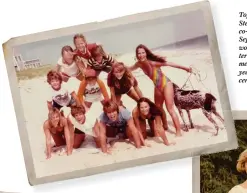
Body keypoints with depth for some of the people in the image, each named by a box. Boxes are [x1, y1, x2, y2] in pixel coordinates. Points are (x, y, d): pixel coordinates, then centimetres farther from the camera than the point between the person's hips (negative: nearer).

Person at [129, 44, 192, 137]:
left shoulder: (152, 62, -28)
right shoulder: (139, 64, -7)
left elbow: (169, 63, -23)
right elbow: (129, 69, 13)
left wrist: (184, 68, -21)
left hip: (166, 84, -7)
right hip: (157, 87, 7)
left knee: (170, 109, -8)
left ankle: (178, 132, -3)